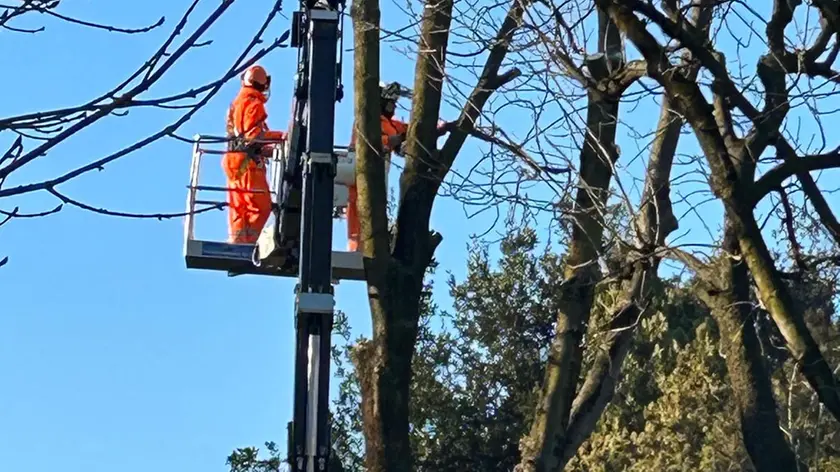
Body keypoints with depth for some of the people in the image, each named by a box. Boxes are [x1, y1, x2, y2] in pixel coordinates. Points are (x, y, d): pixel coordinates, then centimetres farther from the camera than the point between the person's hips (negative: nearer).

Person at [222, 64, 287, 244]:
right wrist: (280, 135, -15)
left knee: (238, 207, 9)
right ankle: (247, 241, -14)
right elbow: (254, 133, -19)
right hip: (248, 162, -10)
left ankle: (236, 241, 8)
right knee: (262, 206, -9)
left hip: (233, 160, 10)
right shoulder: (254, 103, -8)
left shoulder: (237, 102, 20)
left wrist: (266, 149, 20)